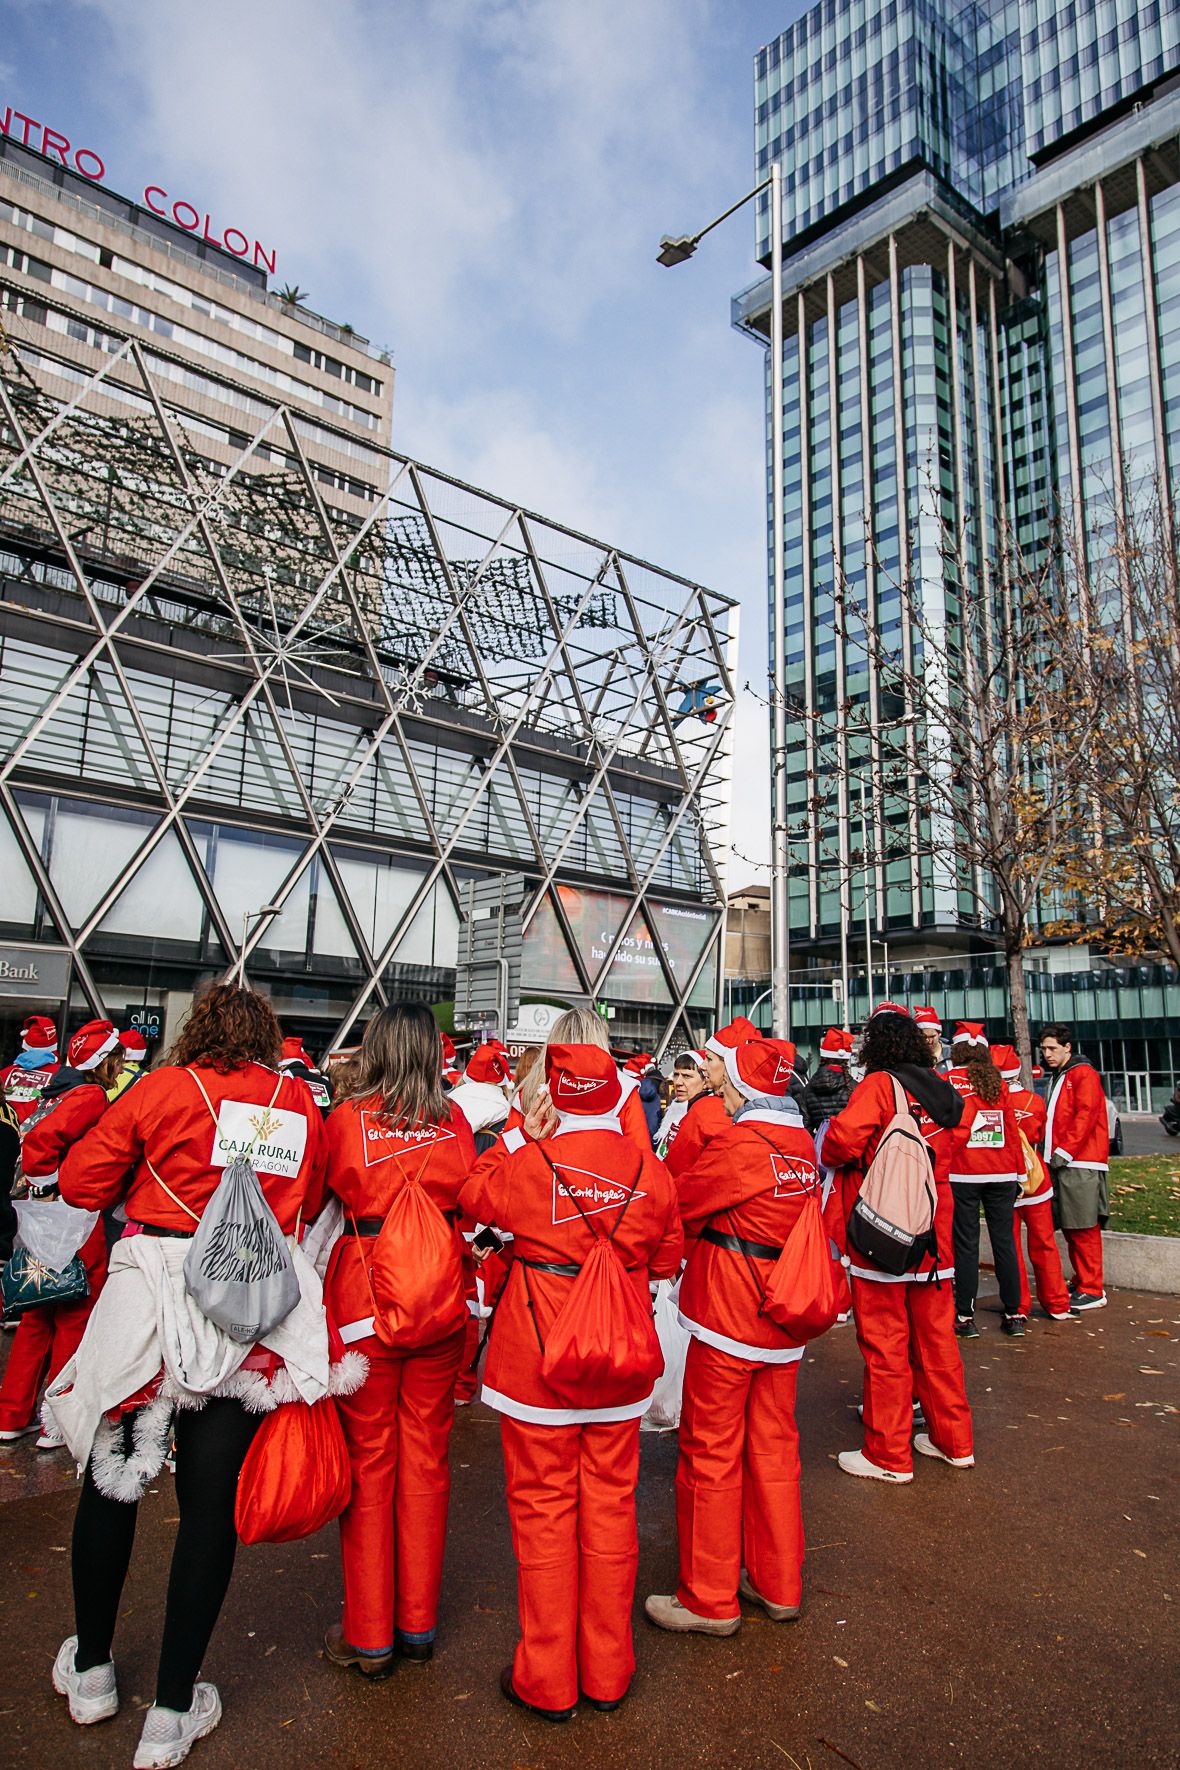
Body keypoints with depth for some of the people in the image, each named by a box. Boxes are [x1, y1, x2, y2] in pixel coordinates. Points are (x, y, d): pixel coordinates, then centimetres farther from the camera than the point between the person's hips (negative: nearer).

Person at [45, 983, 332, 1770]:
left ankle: (91, 1669, 38)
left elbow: (81, 1181, 1)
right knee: (212, 1498, 10)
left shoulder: (164, 1089, -4)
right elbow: (309, 1206, 13)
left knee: (112, 1473, 20)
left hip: (156, 1300, -1)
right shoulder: (301, 1102, 2)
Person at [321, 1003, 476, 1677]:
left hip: (365, 1304, -2)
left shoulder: (346, 1120, -10)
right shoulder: (454, 1121, -4)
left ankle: (368, 1637, 25)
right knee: (426, 1457, 15)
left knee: (368, 1462, 11)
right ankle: (419, 1623, 29)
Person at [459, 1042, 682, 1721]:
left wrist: (517, 1133, 7)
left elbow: (474, 1196, 4)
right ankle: (607, 1672, 31)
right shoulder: (651, 1170, -9)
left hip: (538, 1360, -3)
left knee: (544, 1508, 12)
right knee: (610, 1503, 16)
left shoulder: (529, 1163, -17)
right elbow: (667, 1259, 5)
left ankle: (548, 1679, 26)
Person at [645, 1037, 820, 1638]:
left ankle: (710, 1599, 20)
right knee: (773, 1447, 18)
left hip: (726, 1320, -7)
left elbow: (678, 1204, -12)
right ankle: (777, 1584, 31)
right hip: (781, 1319, 8)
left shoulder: (738, 1144, -20)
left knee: (711, 1453, 7)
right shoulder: (801, 1143, 4)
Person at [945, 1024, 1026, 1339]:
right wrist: (1019, 1173, 14)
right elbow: (1011, 1129, 8)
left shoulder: (948, 1081, -3)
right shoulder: (998, 1082, 6)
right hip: (1002, 1172, 3)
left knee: (966, 1243, 2)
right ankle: (1014, 1315, 15)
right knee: (1004, 1240, 9)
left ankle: (965, 1316, 6)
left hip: (962, 1174, -3)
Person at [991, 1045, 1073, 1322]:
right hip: (1035, 1181, 2)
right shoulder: (1035, 1101, -7)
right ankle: (1057, 1305, 21)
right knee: (1043, 1243, 14)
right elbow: (1039, 1136, 9)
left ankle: (1018, 1307, 12)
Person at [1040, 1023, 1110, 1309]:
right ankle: (1083, 1283, 20)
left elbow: (1085, 1117, -16)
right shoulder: (1058, 1079, 21)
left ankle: (1092, 1291, 0)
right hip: (1060, 1164, 9)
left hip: (1080, 1165, -9)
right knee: (1071, 1228, 12)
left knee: (1084, 1229, -6)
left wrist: (1064, 1152, -18)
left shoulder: (1084, 1074, -6)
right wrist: (1050, 1153, 12)